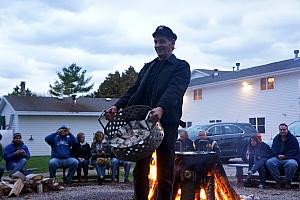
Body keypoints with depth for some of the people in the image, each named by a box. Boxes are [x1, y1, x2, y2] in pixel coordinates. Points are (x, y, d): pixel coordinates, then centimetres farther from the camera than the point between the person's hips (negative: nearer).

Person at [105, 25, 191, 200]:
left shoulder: (181, 66, 3)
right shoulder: (148, 67, 21)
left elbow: (174, 90, -15)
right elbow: (134, 90, 13)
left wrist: (161, 108, -34)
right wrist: (117, 107, -4)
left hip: (166, 122, -5)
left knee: (165, 172, 3)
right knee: (140, 170, 6)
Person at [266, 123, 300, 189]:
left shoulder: (293, 139, 1)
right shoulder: (276, 138, 14)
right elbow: (273, 149, 14)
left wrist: (284, 156, -14)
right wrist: (278, 155, -7)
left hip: (290, 158, -4)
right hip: (278, 158, 4)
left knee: (292, 164, -38)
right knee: (269, 162, -24)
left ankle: (287, 181, -13)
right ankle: (279, 181, -14)